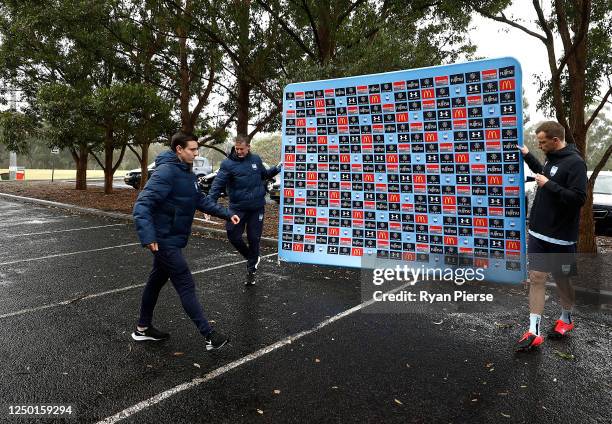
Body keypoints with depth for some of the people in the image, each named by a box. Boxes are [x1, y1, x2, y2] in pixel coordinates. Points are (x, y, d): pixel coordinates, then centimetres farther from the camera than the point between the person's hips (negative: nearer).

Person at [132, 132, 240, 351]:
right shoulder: (166, 172, -20)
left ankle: (143, 328, 37)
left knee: (157, 281, 20)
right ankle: (209, 336, 3)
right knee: (186, 286, -5)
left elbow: (201, 200, 17)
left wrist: (227, 214, 11)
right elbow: (142, 204, -26)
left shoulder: (187, 172, 10)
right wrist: (148, 235, -37)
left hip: (171, 239, 10)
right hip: (165, 240, -10)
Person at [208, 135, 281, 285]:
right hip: (237, 208, -1)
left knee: (254, 238, 5)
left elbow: (265, 174, 22)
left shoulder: (256, 159, 4)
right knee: (234, 236, 0)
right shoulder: (228, 164, -8)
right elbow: (218, 184, -17)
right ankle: (251, 257, 29)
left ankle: (251, 270, 21)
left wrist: (276, 169, 4)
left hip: (257, 207, 2)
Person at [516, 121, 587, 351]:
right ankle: (534, 332, 8)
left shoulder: (575, 163, -15)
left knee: (561, 279, 12)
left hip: (561, 237, -7)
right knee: (536, 278, 3)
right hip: (538, 233, 7)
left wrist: (548, 185, -21)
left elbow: (578, 198, -23)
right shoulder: (552, 158, 9)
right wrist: (528, 156, 22)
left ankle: (566, 320, 37)